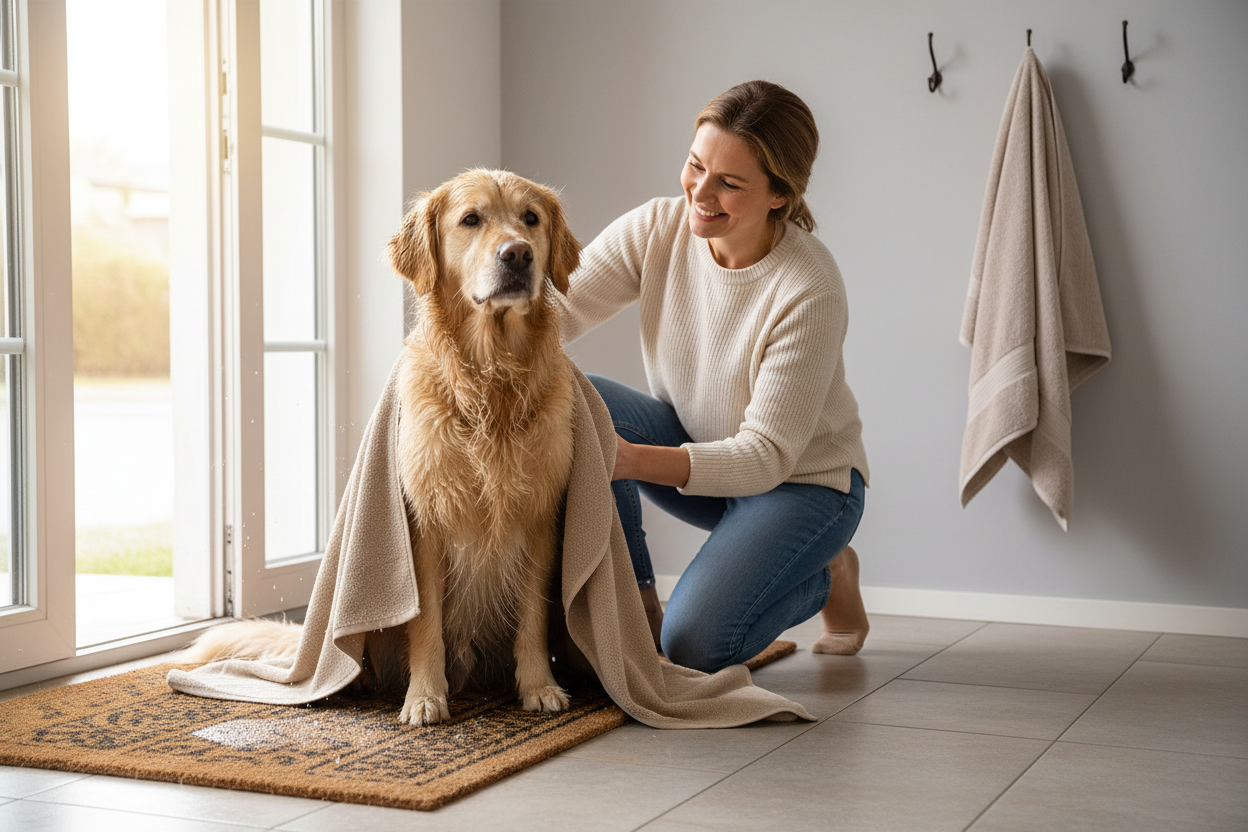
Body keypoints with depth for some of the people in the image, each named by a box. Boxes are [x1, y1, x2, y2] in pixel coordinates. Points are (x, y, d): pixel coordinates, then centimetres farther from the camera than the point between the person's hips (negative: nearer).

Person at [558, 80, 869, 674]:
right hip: (694, 444, 5)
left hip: (803, 480, -5)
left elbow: (767, 456, -28)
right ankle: (637, 609, -9)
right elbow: (558, 309, -17)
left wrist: (634, 459, -40)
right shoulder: (658, 227, -14)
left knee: (693, 646, -24)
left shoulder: (811, 291, -29)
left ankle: (827, 576, 9)